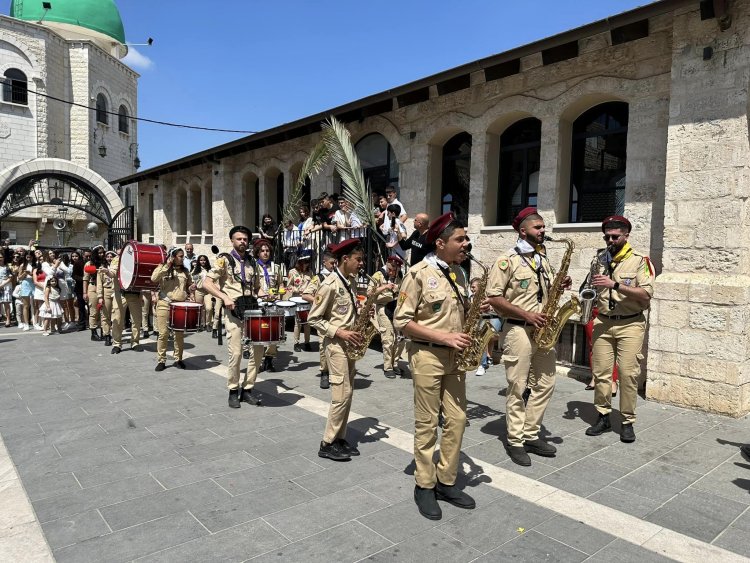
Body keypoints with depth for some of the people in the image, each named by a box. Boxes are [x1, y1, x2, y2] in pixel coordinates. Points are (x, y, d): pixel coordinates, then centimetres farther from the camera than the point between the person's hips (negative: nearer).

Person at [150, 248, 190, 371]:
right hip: (164, 304, -3)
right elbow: (153, 278, -17)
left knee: (180, 333, 5)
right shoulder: (162, 268, 2)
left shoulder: (185, 271, 14)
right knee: (163, 333, -3)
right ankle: (161, 361, 7)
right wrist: (166, 265, -17)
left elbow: (188, 286, 24)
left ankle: (178, 359, 17)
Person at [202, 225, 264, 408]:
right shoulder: (224, 260, -2)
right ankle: (233, 391, 12)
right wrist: (225, 297, -20)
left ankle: (247, 389, 16)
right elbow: (206, 283, -9)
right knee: (236, 353, -6)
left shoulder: (251, 262, 13)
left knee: (258, 350, 2)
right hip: (233, 310, -5)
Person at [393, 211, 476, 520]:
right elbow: (402, 321, -14)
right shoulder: (418, 273, -13)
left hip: (454, 356, 7)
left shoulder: (458, 273, 9)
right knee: (427, 423, 4)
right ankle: (424, 486, 20)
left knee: (457, 420, 11)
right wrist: (444, 337, -19)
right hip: (427, 356, -7)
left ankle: (446, 482, 26)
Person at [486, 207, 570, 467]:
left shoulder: (544, 260, 14)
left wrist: (560, 287, 0)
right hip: (518, 330, -7)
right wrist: (526, 315, -17)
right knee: (517, 388, 0)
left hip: (543, 330, 7)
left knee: (545, 385, 11)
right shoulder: (507, 260, -8)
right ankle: (515, 442, 12)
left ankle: (531, 435, 24)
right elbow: (493, 298, -13)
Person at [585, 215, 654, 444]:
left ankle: (628, 422, 9)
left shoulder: (640, 260, -3)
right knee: (601, 372, 3)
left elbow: (646, 294, -15)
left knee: (628, 374, -4)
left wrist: (615, 284, -22)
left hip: (630, 324, -4)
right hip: (603, 322, 4)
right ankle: (603, 418, 15)